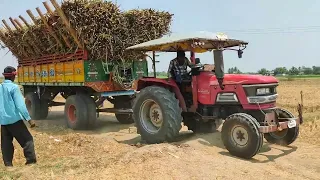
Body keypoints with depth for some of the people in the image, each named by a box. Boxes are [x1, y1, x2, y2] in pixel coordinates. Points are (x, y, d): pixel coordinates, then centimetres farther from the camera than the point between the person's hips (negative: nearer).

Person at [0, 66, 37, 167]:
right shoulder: (14, 87, -11)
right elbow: (20, 105, -17)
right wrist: (29, 119, -16)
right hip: (14, 119, -7)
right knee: (27, 139, 0)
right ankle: (31, 160, -5)